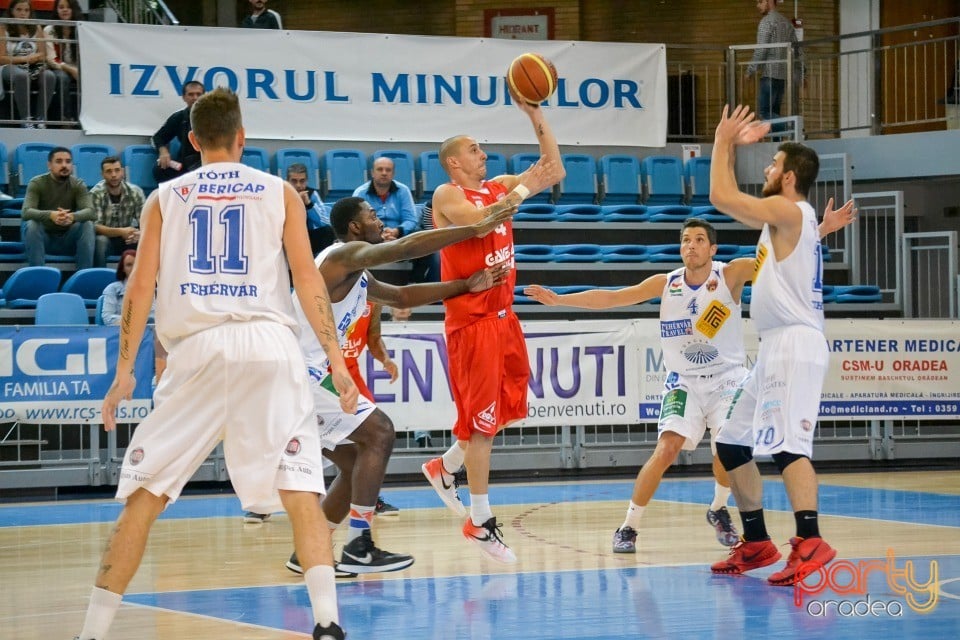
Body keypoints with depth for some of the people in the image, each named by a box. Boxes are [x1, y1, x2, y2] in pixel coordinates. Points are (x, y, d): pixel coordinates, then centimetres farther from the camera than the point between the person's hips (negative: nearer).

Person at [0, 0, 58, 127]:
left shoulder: (36, 29, 9)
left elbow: (43, 55, 6)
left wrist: (32, 58, -16)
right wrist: (24, 59, -14)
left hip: (33, 69, 4)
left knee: (49, 76, -30)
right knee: (21, 75, -39)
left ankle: (40, 119, -28)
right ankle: (26, 119, -36)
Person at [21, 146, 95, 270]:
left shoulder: (78, 185, -3)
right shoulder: (37, 184, -9)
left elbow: (90, 212, -19)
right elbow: (26, 212, -25)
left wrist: (73, 216, -45)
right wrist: (50, 215, -46)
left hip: (68, 240, 2)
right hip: (42, 238, -2)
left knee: (88, 225, -25)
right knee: (31, 224, -32)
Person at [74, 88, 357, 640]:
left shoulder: (166, 198, 15)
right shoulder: (280, 192, 13)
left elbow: (141, 286, 8)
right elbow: (307, 276, 4)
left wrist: (125, 371, 10)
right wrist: (336, 360, 5)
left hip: (197, 347, 1)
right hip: (270, 345, -1)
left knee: (144, 495, 7)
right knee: (301, 491, -1)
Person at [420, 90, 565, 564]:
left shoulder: (497, 188, 13)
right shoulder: (448, 195, -7)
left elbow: (555, 171, 9)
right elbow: (479, 219, -27)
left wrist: (536, 115, 4)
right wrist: (525, 187, -24)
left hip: (503, 317, 8)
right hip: (472, 321, -8)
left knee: (503, 411, 14)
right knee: (482, 419, -6)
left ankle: (444, 468, 34)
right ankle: (480, 522, -1)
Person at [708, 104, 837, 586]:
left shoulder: (789, 211, -10)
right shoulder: (784, 217, 19)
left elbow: (720, 197, -15)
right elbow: (731, 202, 30)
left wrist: (724, 142, -1)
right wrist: (732, 148, 24)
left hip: (795, 343, -11)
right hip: (778, 347, 11)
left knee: (787, 443, -24)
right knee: (731, 442, 15)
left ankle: (810, 543, -35)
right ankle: (756, 544, 19)